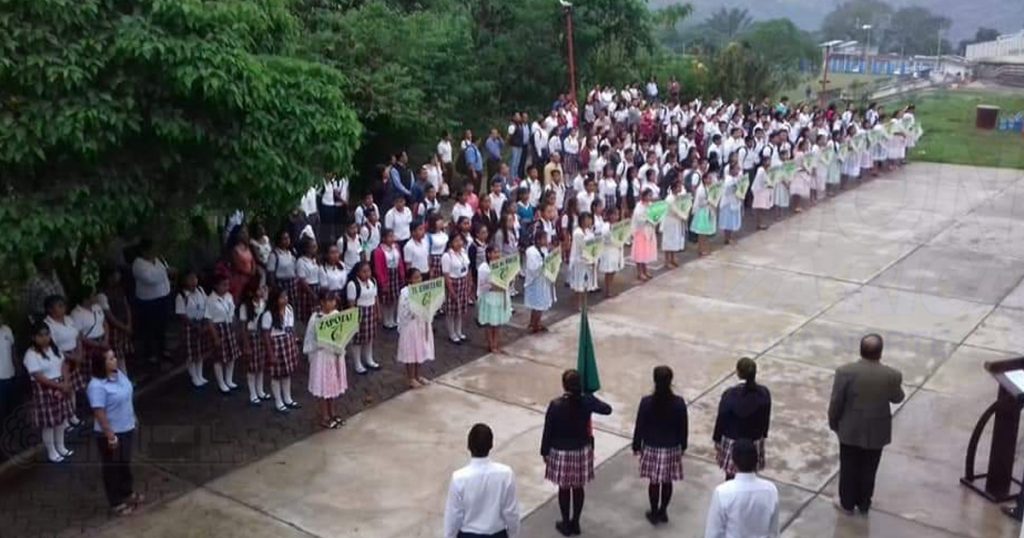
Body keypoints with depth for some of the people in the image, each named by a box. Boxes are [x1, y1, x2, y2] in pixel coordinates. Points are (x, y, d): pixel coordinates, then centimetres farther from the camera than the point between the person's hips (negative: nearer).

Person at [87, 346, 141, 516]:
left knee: (125, 463, 25)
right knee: (112, 467, 11)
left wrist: (132, 419, 18)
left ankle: (128, 493, 45)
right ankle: (116, 503, 27)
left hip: (127, 428, 8)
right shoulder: (97, 386, -27)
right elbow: (99, 413, -26)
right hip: (111, 433, -8)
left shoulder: (118, 373, -2)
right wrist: (110, 436, -23)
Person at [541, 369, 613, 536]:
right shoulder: (587, 401, -14)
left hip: (561, 453, -3)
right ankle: (575, 523, 30)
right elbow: (607, 409, 1)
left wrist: (544, 452, 2)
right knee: (578, 488, 18)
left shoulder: (555, 405, -20)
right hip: (582, 451, 3)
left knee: (564, 489, 14)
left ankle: (566, 524, 26)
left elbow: (548, 431, -12)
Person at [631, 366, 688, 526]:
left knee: (654, 482, 15)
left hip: (651, 448, -1)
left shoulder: (646, 402, -18)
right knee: (667, 482, 17)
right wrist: (683, 446, 12)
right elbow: (683, 427, -4)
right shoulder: (679, 403, -15)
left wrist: (636, 446, 6)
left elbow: (639, 426, -9)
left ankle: (654, 513, 27)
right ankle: (663, 512, 31)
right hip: (672, 448, 1)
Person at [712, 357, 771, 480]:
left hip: (732, 441, -3)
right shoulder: (764, 393, -13)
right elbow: (766, 418, 0)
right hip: (754, 440, 3)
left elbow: (722, 419, -12)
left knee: (731, 476, 12)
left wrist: (717, 439, 2)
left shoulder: (730, 394, -22)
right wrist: (763, 435, 17)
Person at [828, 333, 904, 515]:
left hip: (850, 430, -1)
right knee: (868, 470, 20)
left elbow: (836, 402, -13)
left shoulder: (845, 372, -22)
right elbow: (897, 398, 1)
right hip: (877, 432, 1)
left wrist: (833, 423, 4)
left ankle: (847, 503, 33)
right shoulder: (892, 375, -20)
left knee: (848, 468, 18)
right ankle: (864, 504, 36)